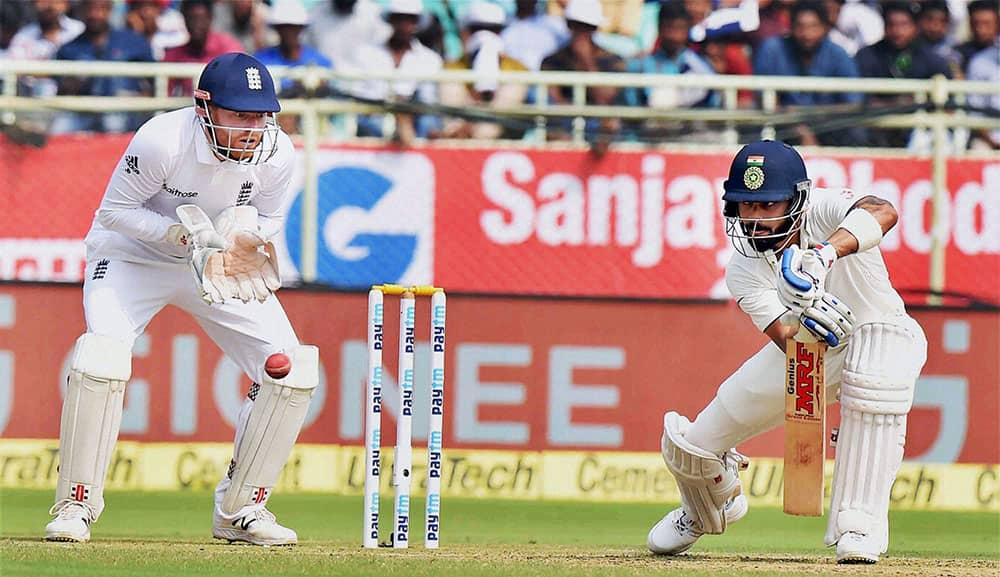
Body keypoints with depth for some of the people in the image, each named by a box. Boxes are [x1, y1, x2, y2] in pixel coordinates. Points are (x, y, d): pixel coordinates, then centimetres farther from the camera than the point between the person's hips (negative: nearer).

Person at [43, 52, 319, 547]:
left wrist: (247, 237, -25)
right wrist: (181, 235, -34)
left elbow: (269, 218, -1)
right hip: (135, 256, -4)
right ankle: (76, 505, -11)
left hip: (221, 266, 4)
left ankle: (239, 510, 5)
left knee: (293, 370, -10)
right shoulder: (161, 141, -32)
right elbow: (115, 210, -19)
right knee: (101, 356, -29)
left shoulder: (276, 154, -20)